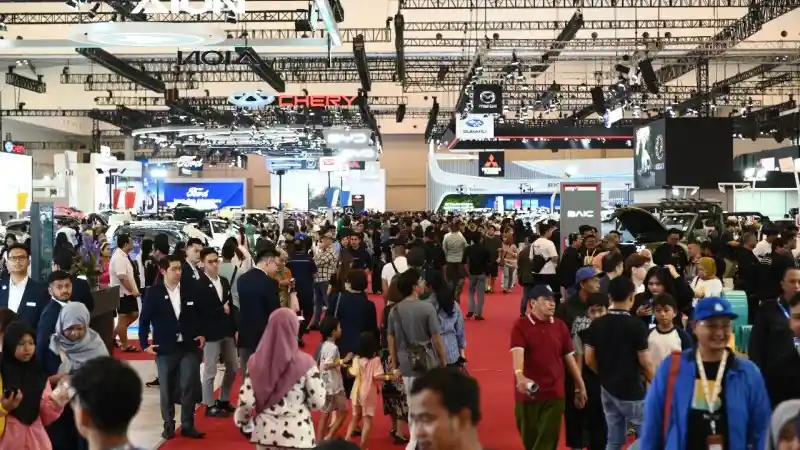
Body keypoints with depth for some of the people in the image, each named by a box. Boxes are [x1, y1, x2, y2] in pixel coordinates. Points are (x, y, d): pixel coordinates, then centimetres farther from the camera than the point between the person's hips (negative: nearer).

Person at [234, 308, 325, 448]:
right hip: (297, 435, -3)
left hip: (265, 433, 3)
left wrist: (242, 421, 17)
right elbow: (318, 402, -9)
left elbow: (246, 401, -3)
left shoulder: (256, 362, -4)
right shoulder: (304, 362, -12)